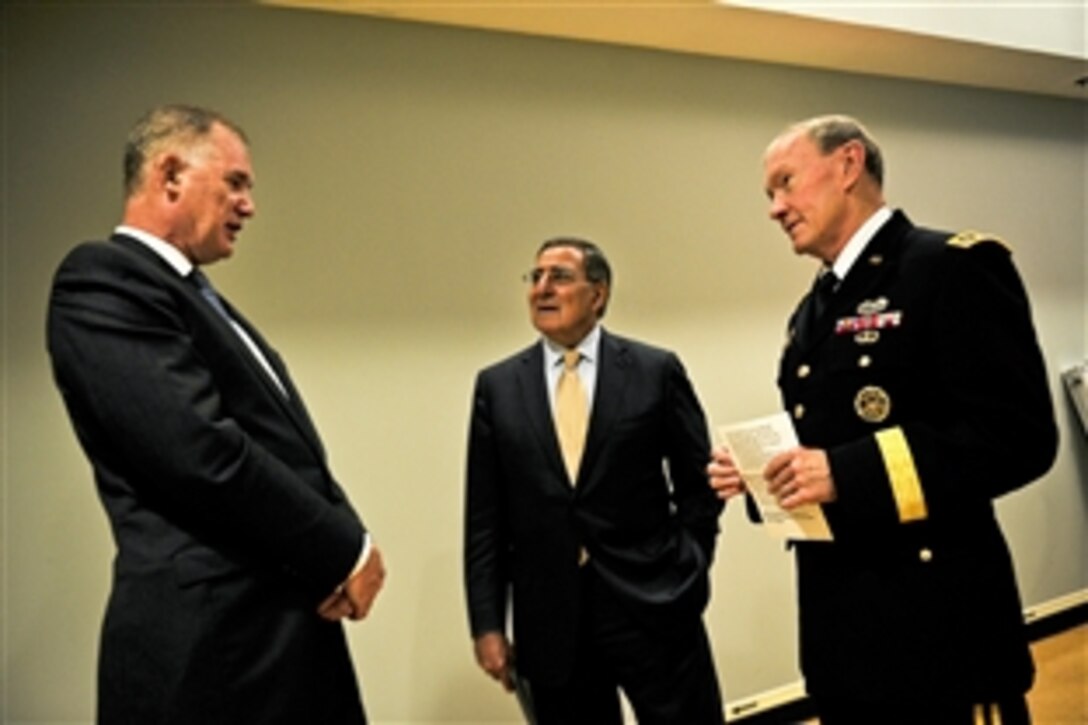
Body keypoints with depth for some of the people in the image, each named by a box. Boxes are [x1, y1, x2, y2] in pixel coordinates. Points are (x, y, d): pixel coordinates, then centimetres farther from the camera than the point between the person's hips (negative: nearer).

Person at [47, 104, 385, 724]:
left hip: (283, 624, 9)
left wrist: (341, 545, -4)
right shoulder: (103, 280, -11)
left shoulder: (197, 296, 18)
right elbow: (205, 454, -23)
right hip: (212, 641, -9)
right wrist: (345, 549, -12)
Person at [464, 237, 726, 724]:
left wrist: (685, 571, -2)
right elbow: (484, 517, 4)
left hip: (653, 605, -1)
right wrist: (487, 623, 1)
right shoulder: (497, 386, 5)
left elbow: (698, 482, 6)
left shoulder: (656, 371, 1)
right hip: (549, 619, 2)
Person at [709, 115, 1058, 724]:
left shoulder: (956, 266, -11)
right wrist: (764, 474, 1)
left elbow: (1020, 434, -20)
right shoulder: (811, 314, 15)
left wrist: (848, 474, -25)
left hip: (938, 626, -8)